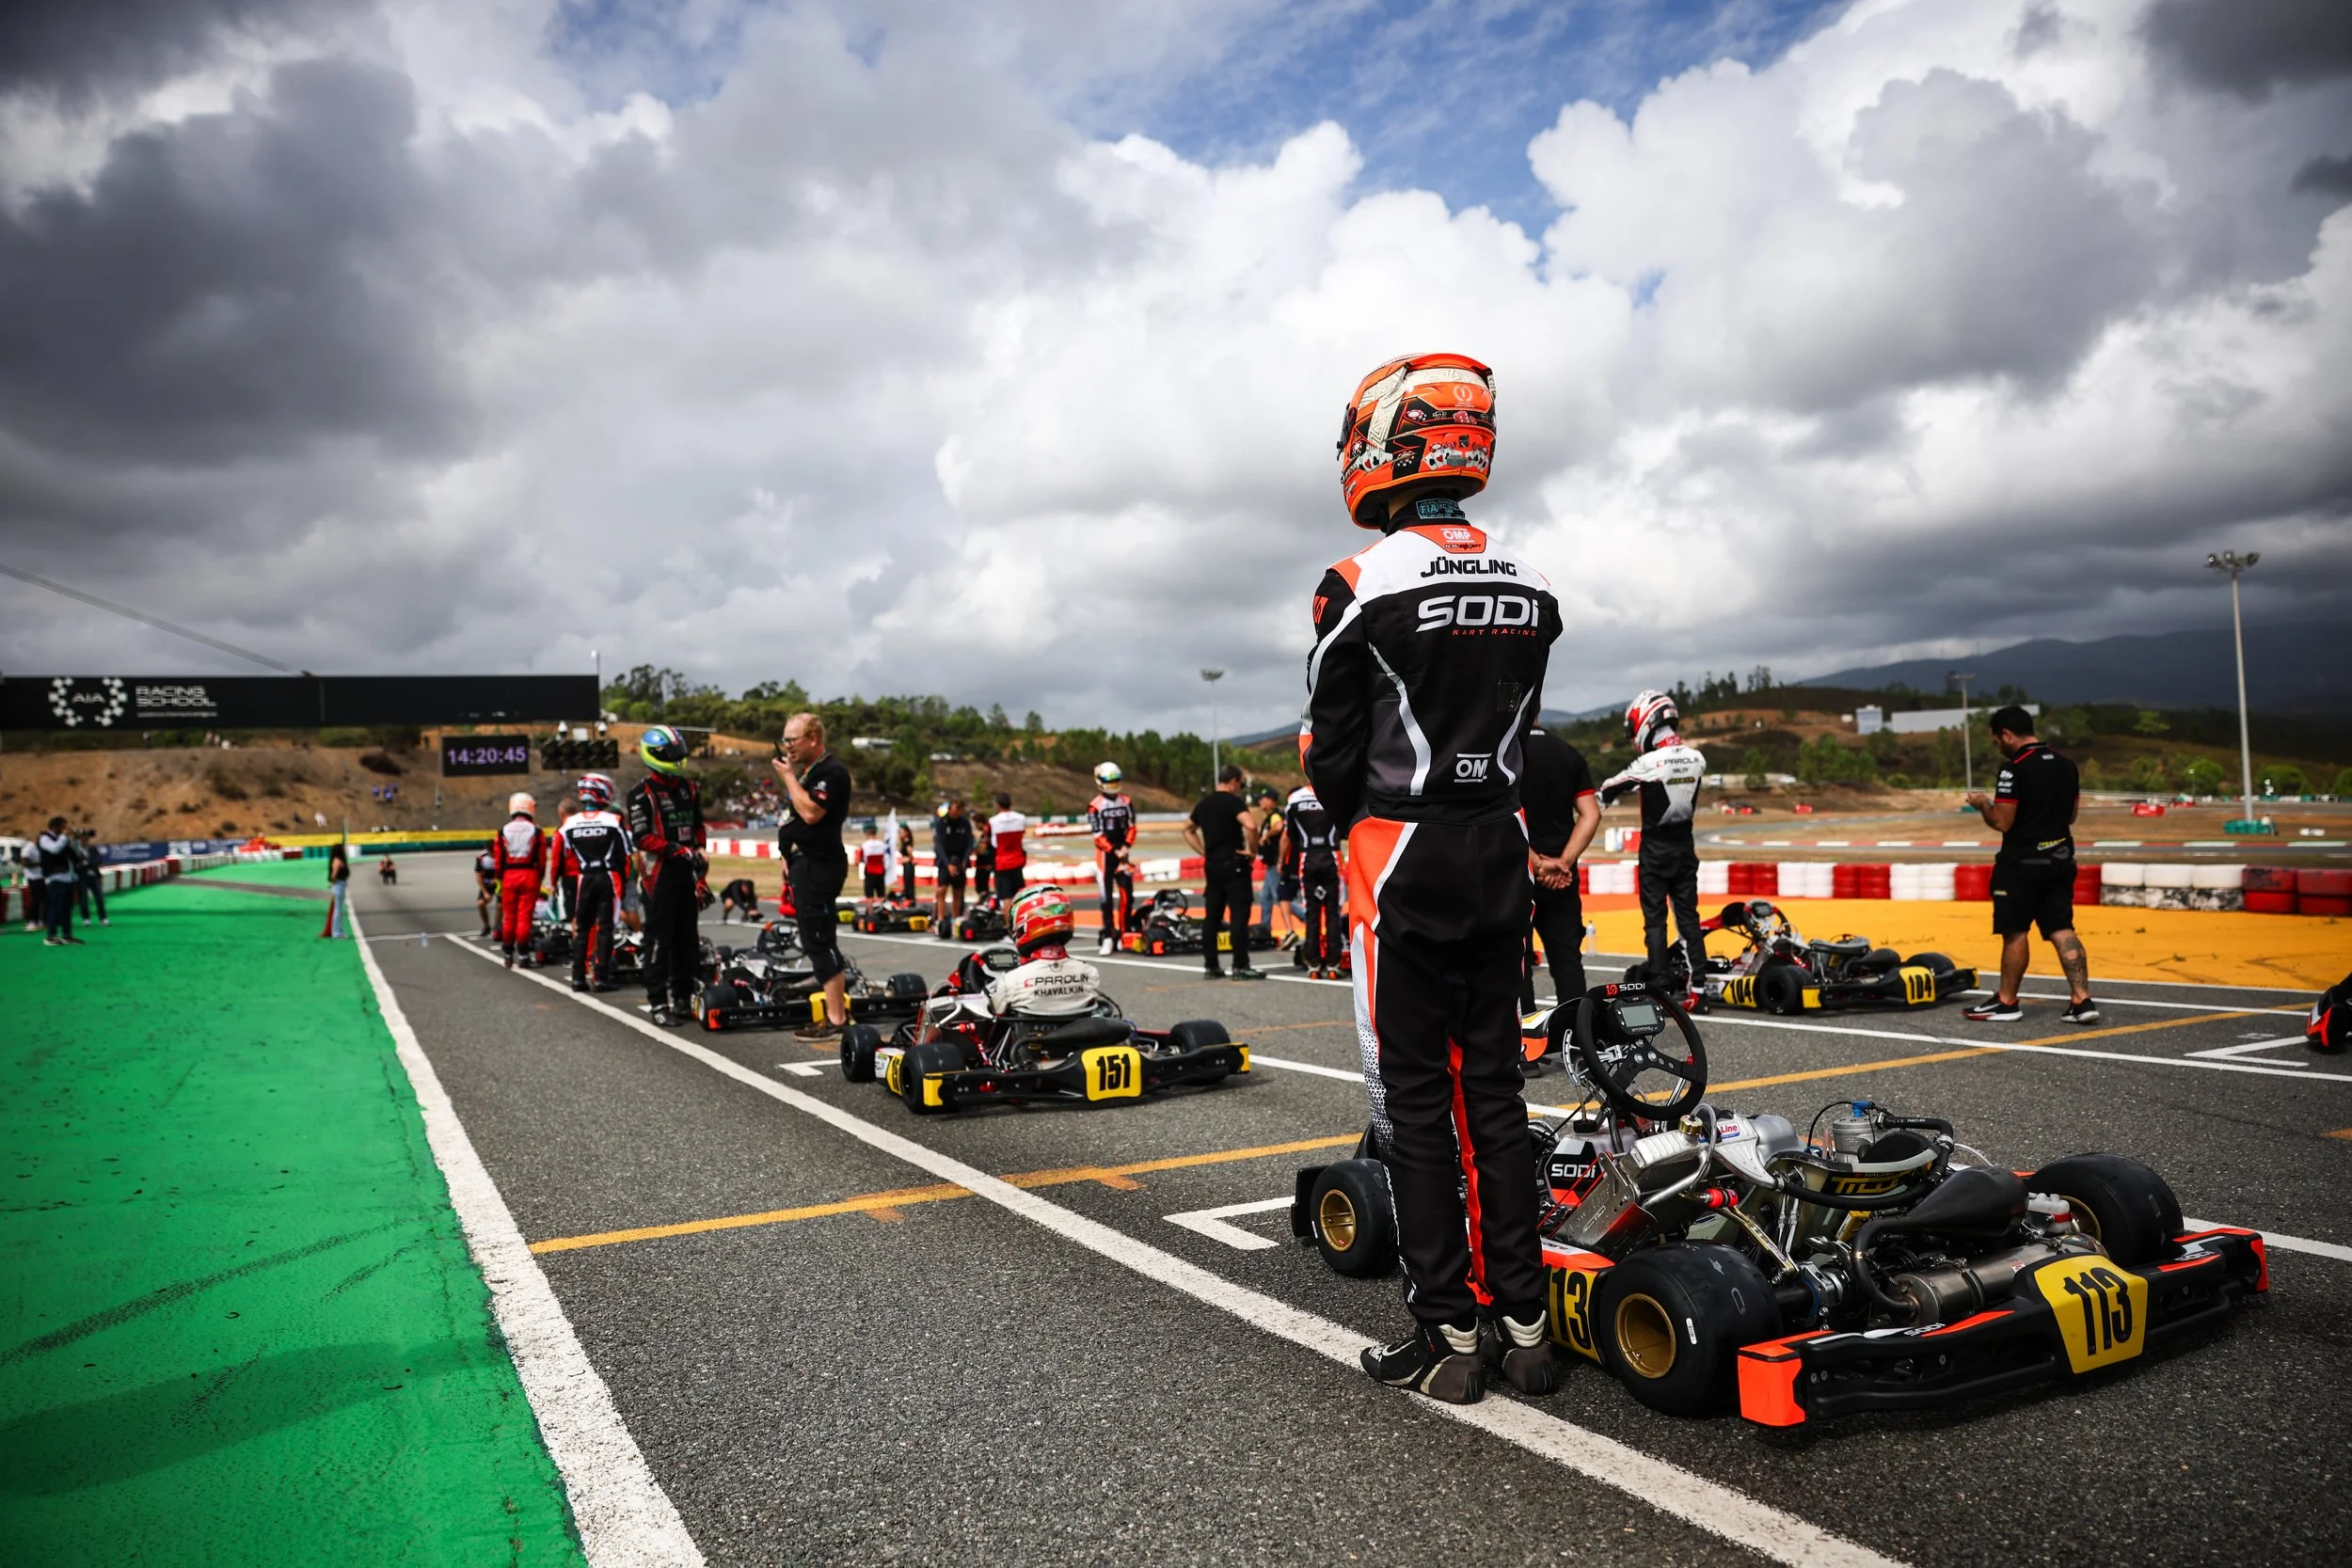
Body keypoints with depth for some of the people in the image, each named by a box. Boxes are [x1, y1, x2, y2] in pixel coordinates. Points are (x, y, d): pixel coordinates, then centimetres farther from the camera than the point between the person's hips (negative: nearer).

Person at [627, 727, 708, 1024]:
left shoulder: (689, 788, 14)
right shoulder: (642, 793, -8)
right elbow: (641, 838, -15)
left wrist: (700, 856, 17)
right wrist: (679, 851, -22)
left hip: (686, 872, 7)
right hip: (658, 874, -7)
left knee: (688, 938, 10)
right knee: (660, 939, -5)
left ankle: (683, 997, 19)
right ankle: (658, 1002, -1)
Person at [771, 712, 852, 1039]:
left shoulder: (831, 772, -13)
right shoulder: (807, 770, 18)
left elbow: (810, 813, -24)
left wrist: (788, 777, -15)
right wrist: (790, 857, 20)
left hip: (819, 866, -11)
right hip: (804, 863, 11)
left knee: (819, 941, -11)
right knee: (818, 941, 12)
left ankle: (836, 1020, -9)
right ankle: (838, 1009, 19)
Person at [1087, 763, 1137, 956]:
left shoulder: (1126, 802, 9)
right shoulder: (1095, 806, -6)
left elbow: (1131, 827, 7)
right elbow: (1098, 835, -10)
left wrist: (1126, 847, -9)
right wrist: (1114, 851, -16)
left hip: (1123, 853, 4)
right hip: (1105, 853, -4)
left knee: (1127, 894, 1)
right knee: (1107, 897, -4)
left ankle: (1123, 933, 10)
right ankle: (1108, 937, -2)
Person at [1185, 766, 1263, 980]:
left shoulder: (1203, 803, 13)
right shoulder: (1233, 802, -10)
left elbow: (1187, 829, 24)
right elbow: (1249, 825, -27)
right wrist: (1250, 849, -12)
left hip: (1212, 866, 7)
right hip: (1233, 865, -7)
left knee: (1212, 916, 9)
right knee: (1239, 915, -5)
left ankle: (1210, 965, 12)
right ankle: (1240, 966, -7)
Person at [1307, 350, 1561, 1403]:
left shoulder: (1362, 585, -13)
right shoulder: (1529, 589, 6)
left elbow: (1330, 752, -9)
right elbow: (1516, 732, 10)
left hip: (1401, 856, -6)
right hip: (1501, 849, 6)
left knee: (1413, 1099, 3)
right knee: (1494, 1086, 13)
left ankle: (1450, 1332, 9)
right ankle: (1523, 1321, 19)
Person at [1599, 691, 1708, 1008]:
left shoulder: (1649, 763, -18)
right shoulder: (1696, 759, -1)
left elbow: (1608, 791, -9)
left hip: (1655, 847, -5)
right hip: (1685, 844, 5)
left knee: (1654, 919, 1)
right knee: (1688, 915, 9)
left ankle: (1661, 988, 0)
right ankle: (1697, 987, 8)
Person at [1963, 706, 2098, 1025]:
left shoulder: (2013, 770, -16)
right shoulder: (2066, 766, 8)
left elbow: (2002, 823, -17)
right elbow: (2071, 814, 18)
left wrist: (1983, 804, 0)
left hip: (2022, 862, -7)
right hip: (2060, 858, 7)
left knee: (2015, 932, 2)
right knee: (2062, 930, 8)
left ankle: (2006, 1003, 12)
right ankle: (2082, 1000, 3)